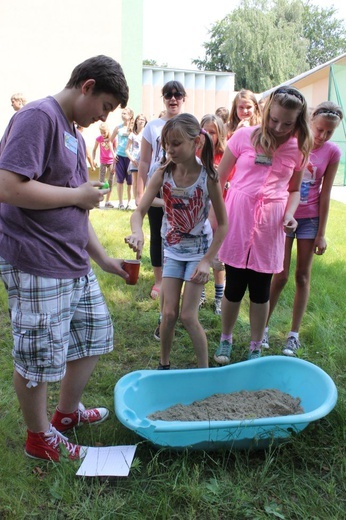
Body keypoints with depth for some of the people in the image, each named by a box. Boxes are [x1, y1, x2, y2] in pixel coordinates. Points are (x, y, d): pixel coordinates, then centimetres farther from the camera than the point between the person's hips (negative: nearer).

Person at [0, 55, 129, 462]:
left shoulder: (74, 133, 15)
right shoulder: (38, 117, -14)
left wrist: (103, 258, 17)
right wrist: (79, 194, -15)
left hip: (75, 265, 10)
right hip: (36, 267, -10)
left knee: (94, 334, 20)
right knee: (39, 357, 6)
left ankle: (67, 412, 41)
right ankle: (40, 438, 29)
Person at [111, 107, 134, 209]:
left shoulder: (133, 128, 1)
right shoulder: (118, 128, 5)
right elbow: (110, 141, 12)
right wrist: (113, 153, 5)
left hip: (130, 156, -1)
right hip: (120, 156, 1)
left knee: (130, 180, 1)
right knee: (120, 180, 2)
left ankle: (129, 202, 10)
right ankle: (120, 202, 9)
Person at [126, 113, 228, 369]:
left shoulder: (208, 177, -20)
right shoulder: (163, 174, -14)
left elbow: (223, 224, -13)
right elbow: (139, 211, -17)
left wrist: (207, 261, -16)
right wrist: (137, 233, -39)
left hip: (198, 251, -3)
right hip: (172, 250, 3)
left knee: (188, 316, -3)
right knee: (169, 313, 5)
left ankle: (204, 370, 17)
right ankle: (164, 365, 27)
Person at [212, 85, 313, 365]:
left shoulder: (298, 149, 2)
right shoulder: (244, 136, -4)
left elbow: (294, 189, 13)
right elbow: (219, 178, 2)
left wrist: (290, 215, -6)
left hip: (270, 226, 1)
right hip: (237, 219, -1)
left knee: (261, 289, 8)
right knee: (234, 286, 7)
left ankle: (256, 348, 27)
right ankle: (225, 339, 30)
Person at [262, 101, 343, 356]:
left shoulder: (332, 152, -5)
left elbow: (325, 194, -4)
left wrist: (321, 233, -4)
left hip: (310, 218, 1)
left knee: (303, 276, 7)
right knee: (281, 276, 1)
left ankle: (294, 334, 18)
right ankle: (263, 326, 19)